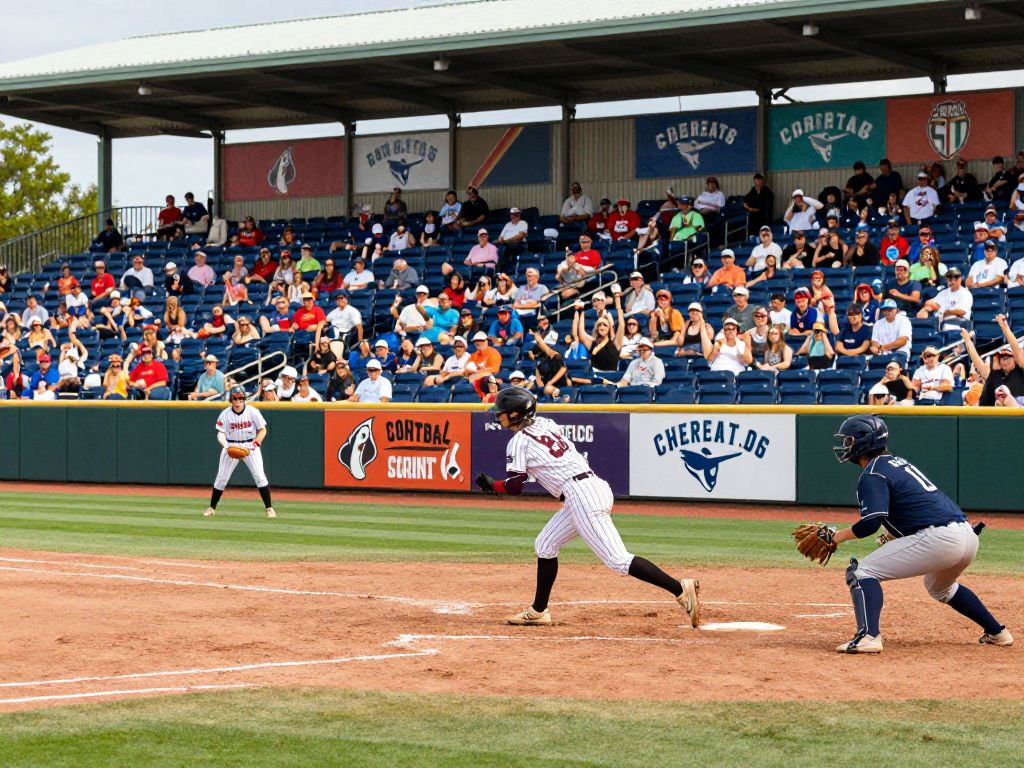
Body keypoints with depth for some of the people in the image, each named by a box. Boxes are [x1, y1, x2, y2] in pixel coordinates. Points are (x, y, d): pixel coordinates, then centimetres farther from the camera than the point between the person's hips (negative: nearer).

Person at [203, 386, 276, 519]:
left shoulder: (252, 412, -9)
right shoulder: (225, 414, -7)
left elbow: (262, 430, -5)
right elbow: (220, 433, -8)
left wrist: (253, 446, -18)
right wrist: (226, 446, -29)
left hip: (250, 445, -1)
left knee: (260, 476, -11)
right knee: (221, 478, 3)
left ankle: (269, 508, -5)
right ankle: (212, 508, 17)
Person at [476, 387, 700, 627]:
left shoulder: (518, 441, -2)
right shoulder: (546, 424, 20)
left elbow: (514, 486, -4)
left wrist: (492, 486, 13)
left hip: (581, 496, -9)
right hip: (596, 485, 9)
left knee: (618, 560, -14)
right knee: (545, 545, 21)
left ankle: (680, 589, -24)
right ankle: (538, 611, 27)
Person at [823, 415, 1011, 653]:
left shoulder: (872, 474, -4)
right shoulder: (899, 463, 24)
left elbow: (871, 523, -15)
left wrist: (838, 536, 0)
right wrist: (893, 536, 24)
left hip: (938, 539, -9)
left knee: (861, 572, -6)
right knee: (939, 587, 39)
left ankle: (869, 635, -25)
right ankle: (997, 632, 42)